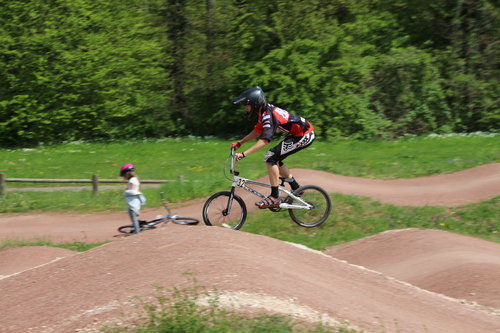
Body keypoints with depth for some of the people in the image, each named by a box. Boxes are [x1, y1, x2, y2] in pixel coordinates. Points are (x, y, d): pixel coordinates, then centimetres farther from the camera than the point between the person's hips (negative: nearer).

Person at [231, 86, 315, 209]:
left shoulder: (269, 115, -23)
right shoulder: (264, 112, 7)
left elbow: (265, 140, -32)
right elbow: (257, 132, 19)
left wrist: (243, 154, -35)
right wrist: (239, 143, 15)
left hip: (304, 136, -10)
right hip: (299, 134, 10)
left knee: (271, 158, -13)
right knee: (275, 160, 15)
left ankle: (274, 197, -11)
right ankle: (296, 189, 25)